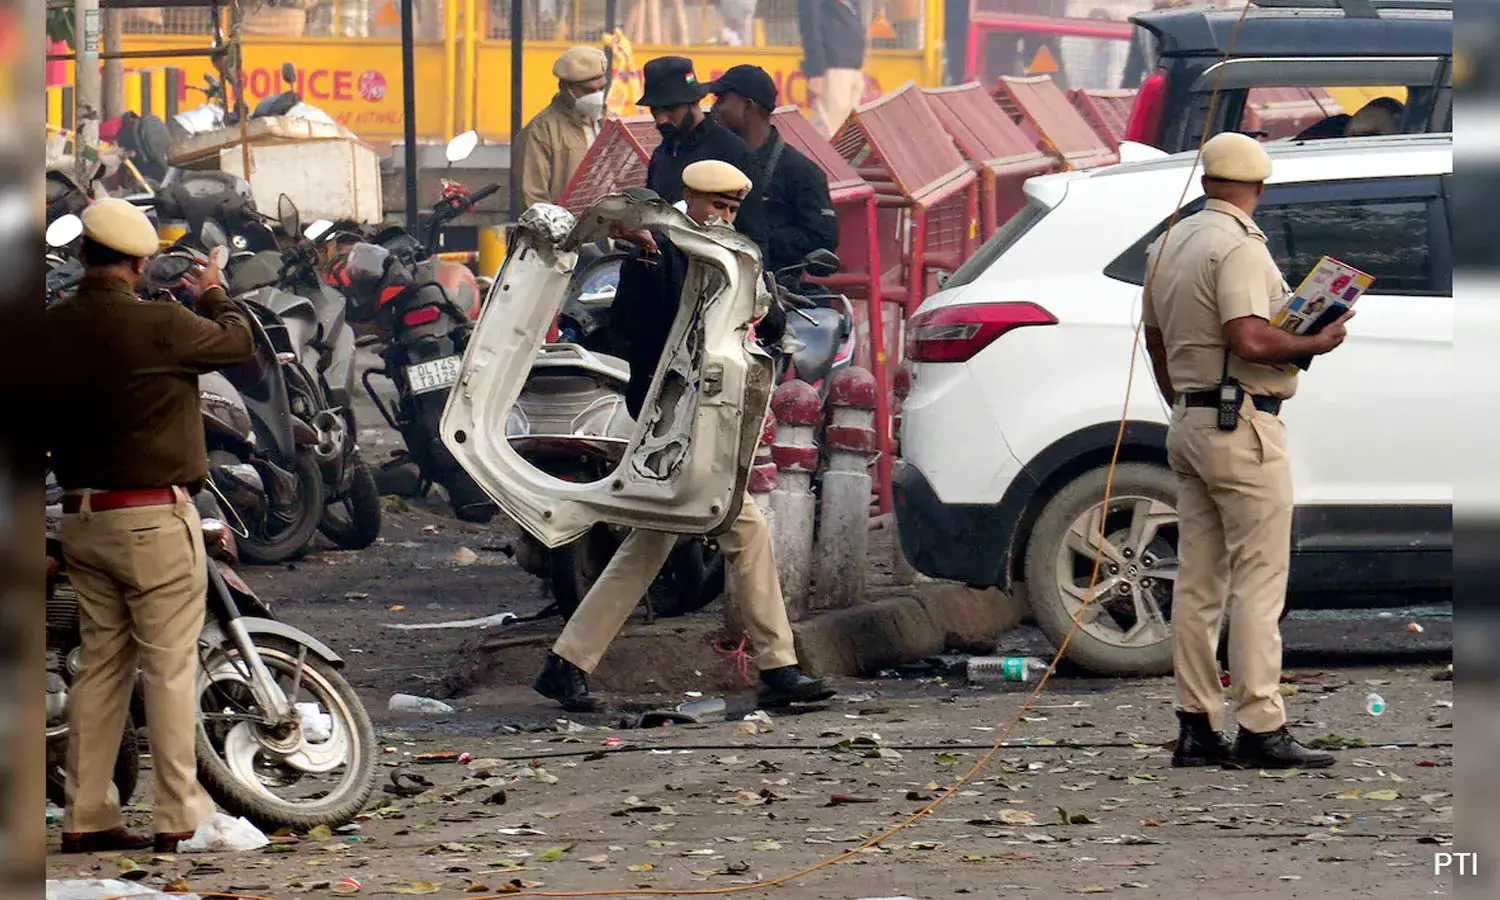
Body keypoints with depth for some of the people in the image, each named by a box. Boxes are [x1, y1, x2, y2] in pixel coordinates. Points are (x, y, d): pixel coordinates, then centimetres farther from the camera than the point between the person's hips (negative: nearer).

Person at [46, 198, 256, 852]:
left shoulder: (53, 328, 0)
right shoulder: (159, 325, -16)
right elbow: (239, 343, 2)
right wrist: (214, 295, 22)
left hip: (81, 520, 6)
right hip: (154, 517, -6)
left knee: (101, 663, 12)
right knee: (170, 665, 0)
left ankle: (86, 816, 11)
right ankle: (177, 814, 2)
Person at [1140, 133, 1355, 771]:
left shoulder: (1167, 245, 12)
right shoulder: (1239, 247, -14)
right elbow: (1251, 341, -24)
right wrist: (1316, 344, -9)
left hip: (1189, 425, 9)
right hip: (1244, 429, -9)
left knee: (1197, 582, 9)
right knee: (1260, 580, -7)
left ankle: (1197, 727, 10)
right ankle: (1260, 729, -9)